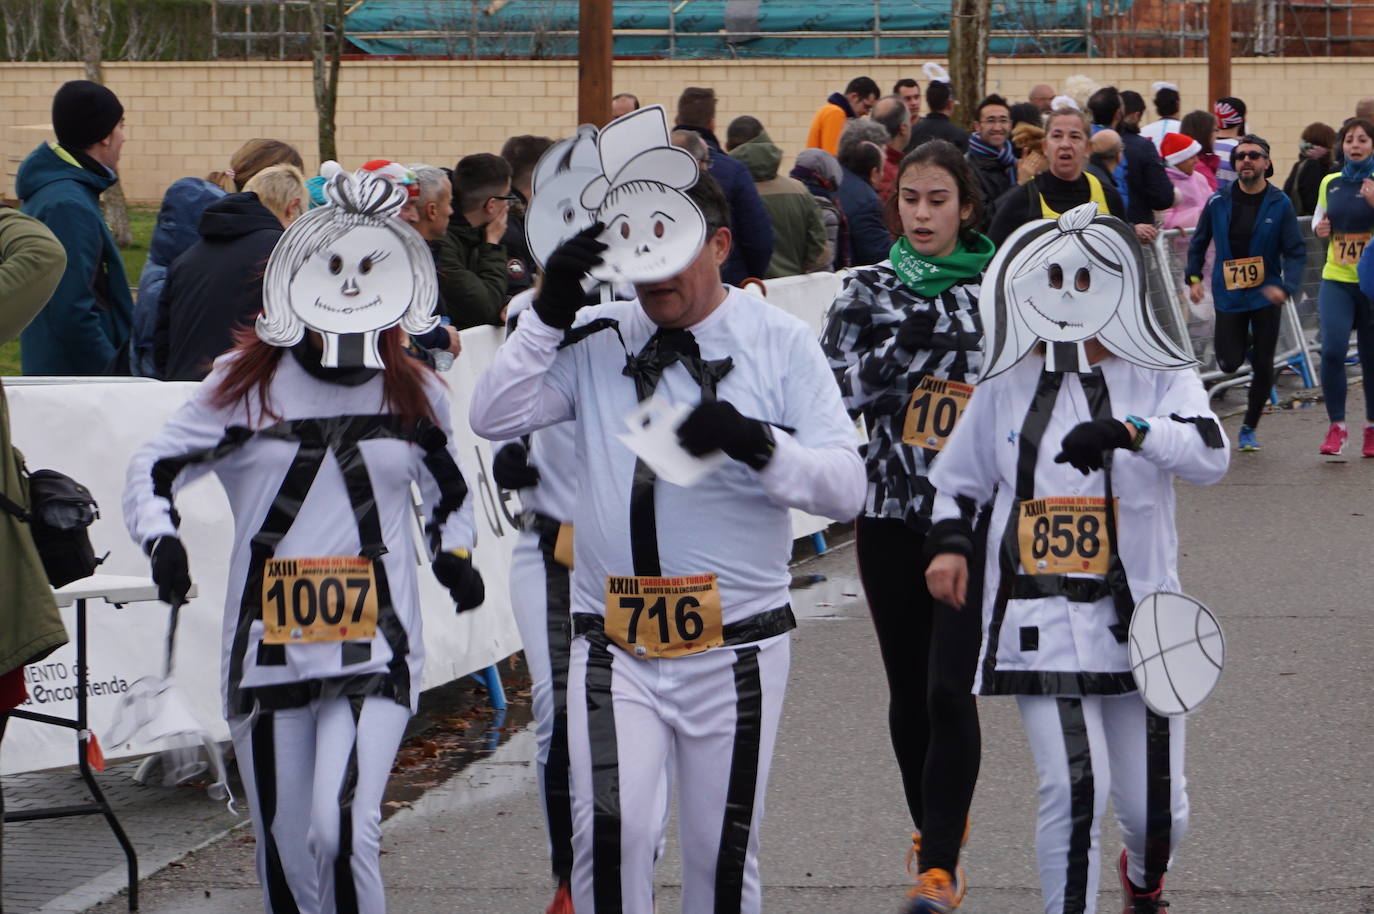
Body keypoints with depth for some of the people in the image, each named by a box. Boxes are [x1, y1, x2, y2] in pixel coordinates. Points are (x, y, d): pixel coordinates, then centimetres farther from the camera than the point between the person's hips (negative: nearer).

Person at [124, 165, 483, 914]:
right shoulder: (244, 386, 3)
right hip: (268, 648, 1)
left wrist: (455, 552, 7)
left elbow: (449, 488, 26)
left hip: (376, 648, -1)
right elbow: (153, 470, 8)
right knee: (285, 852, 7)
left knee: (343, 831, -21)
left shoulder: (415, 395, 9)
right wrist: (161, 541, -10)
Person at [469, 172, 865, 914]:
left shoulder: (781, 343, 0)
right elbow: (494, 417, -2)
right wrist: (550, 312, -10)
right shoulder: (598, 343, 6)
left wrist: (754, 443, -25)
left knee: (723, 854, 9)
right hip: (614, 645, 0)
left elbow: (845, 486, -7)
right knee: (609, 825, -19)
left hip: (735, 652, 0)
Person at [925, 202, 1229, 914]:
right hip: (1040, 615, 0)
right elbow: (960, 481, 22)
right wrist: (948, 543, 2)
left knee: (1155, 806, 7)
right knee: (1073, 785, -18)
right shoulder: (1006, 386, 8)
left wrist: (1127, 429, -35)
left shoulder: (1159, 378, 2)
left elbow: (1209, 456, -19)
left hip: (1136, 614, 0)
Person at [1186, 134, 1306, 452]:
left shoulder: (1279, 204, -7)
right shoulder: (1219, 202, -3)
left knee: (1263, 366, 2)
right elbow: (1199, 241, 12)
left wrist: (1286, 287, -24)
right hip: (1229, 293, 1)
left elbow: (1296, 251, -9)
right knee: (1229, 363, 0)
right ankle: (1244, 344, 38)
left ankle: (1249, 429, 19)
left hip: (1265, 295, -1)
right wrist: (1193, 277, 3)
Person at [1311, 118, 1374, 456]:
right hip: (1336, 279, 2)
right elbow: (1319, 216, 23)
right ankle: (1336, 427, -4)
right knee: (1332, 349, -14)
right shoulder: (1330, 183, 7)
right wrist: (1319, 228, 1)